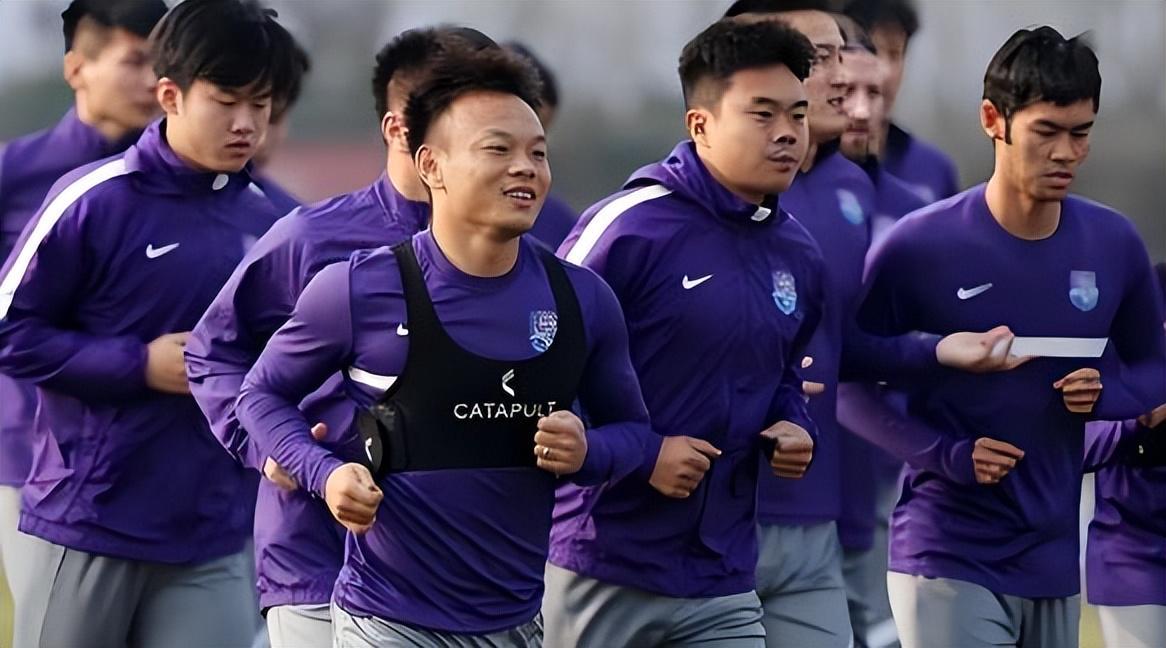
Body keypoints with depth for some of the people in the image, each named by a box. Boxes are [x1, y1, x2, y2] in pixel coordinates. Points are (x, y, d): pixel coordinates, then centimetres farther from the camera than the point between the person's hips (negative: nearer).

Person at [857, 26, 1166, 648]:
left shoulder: (1114, 244, 2)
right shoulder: (919, 247, -10)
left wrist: (1107, 393, -8)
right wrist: (948, 454, -16)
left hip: (1055, 556, 5)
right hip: (949, 560, -5)